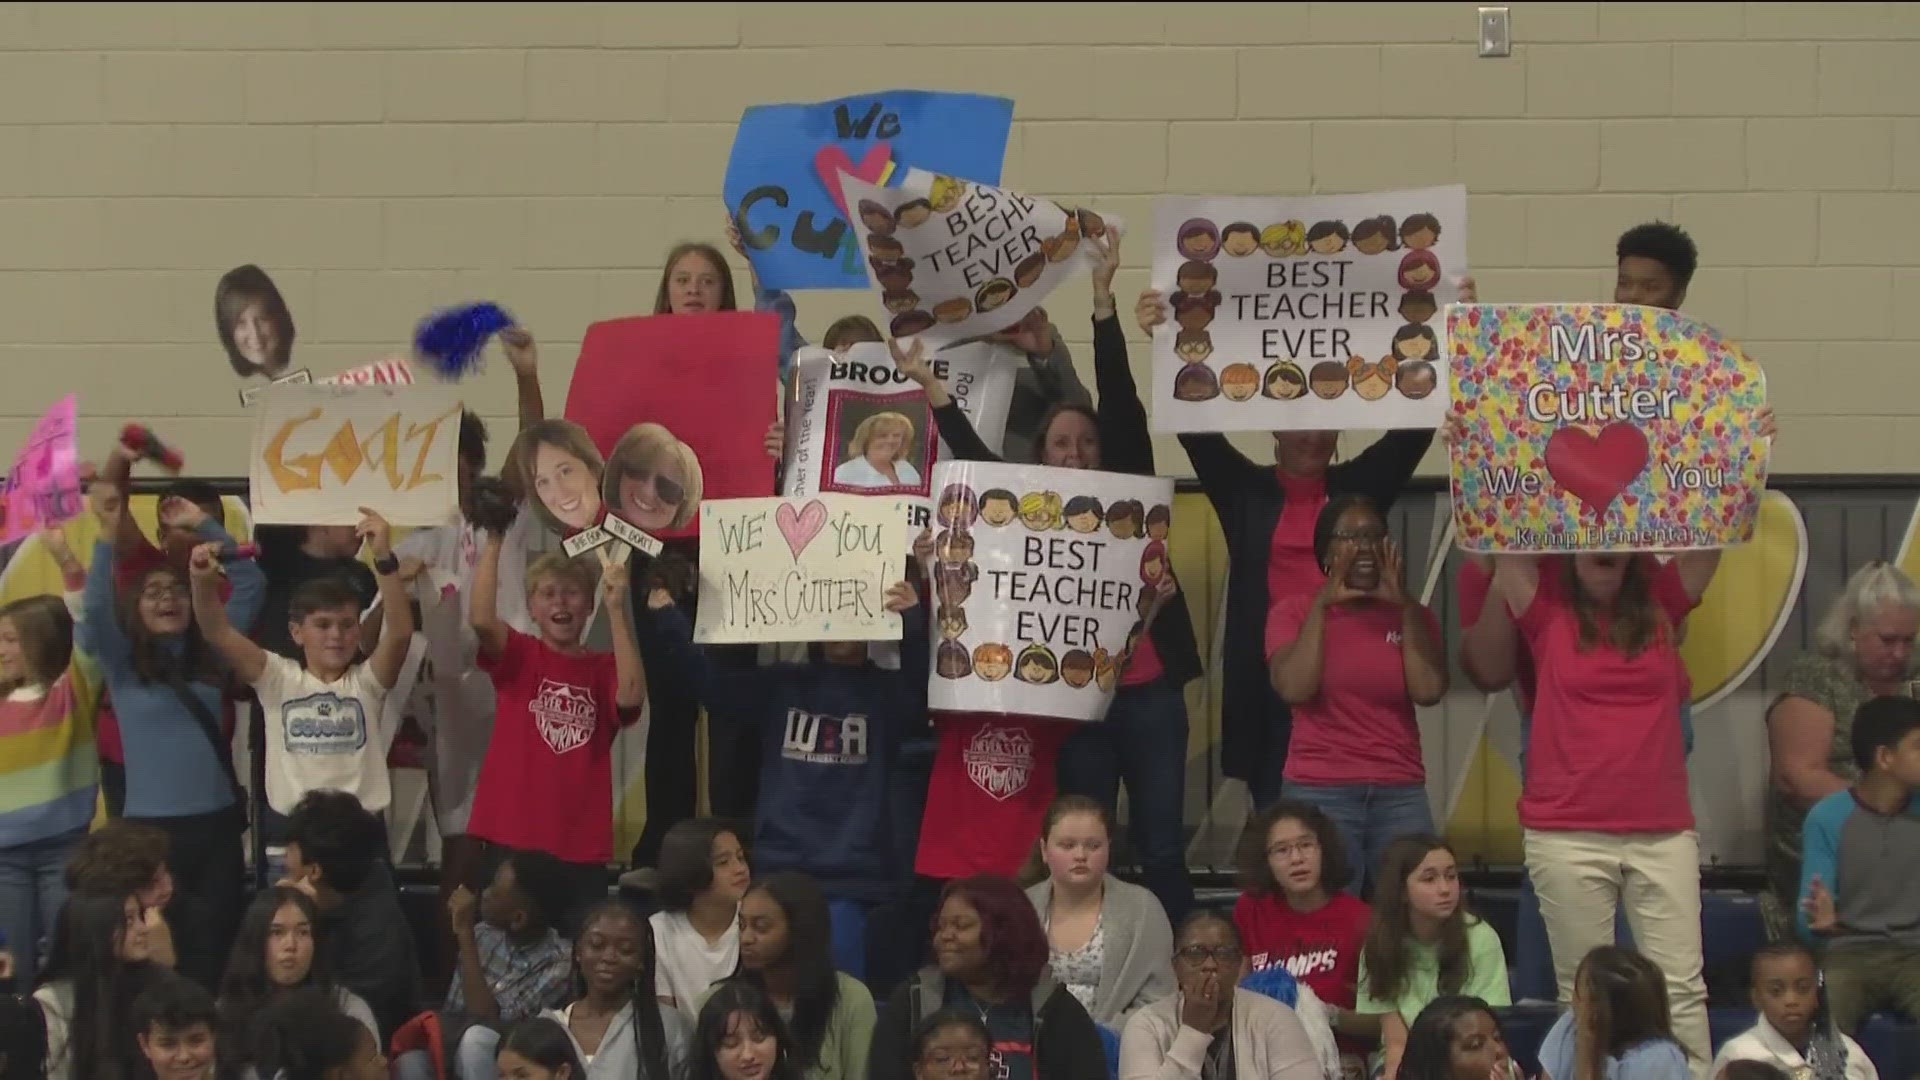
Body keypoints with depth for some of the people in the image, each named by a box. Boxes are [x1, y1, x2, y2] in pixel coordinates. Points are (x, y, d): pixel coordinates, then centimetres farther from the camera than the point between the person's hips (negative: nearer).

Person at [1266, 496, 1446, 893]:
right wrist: (1322, 605, -11)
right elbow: (1294, 689, -13)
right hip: (1320, 794, -2)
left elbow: (1428, 691, -6)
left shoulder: (1412, 616, 11)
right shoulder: (1294, 613, 4)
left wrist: (1405, 605, -6)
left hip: (1400, 796, 2)